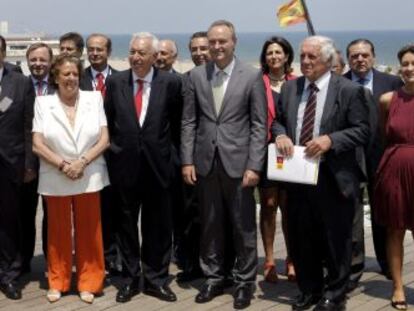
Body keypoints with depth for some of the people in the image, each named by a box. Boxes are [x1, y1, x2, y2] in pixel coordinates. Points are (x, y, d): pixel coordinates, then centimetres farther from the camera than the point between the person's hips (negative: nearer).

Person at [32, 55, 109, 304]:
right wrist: (63, 165, -15)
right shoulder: (43, 103, 0)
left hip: (89, 177, 0)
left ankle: (89, 282, 19)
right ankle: (58, 282, 24)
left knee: (88, 231, 7)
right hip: (55, 179, 0)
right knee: (58, 231, 10)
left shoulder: (94, 98, 1)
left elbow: (104, 140, -2)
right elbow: (38, 144, -5)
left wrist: (82, 162, -14)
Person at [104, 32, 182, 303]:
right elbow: (108, 122, 9)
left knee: (158, 226, 8)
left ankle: (156, 279, 22)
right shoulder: (115, 82, 1)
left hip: (158, 164, -1)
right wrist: (112, 150, 8)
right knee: (127, 224, 11)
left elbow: (177, 123, 5)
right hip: (124, 163, 1)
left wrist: (180, 154, 9)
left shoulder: (171, 82, -4)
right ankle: (130, 279, 24)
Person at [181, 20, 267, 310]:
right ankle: (214, 278, 24)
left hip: (238, 162, -2)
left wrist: (254, 166, -11)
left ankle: (245, 282, 18)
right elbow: (189, 122, 7)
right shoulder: (196, 75, 6)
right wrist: (187, 160, 0)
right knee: (210, 226, 11)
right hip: (205, 162, 3)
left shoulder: (252, 76, -3)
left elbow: (259, 125, -5)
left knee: (243, 226, 6)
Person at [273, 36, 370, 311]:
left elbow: (362, 130, -9)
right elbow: (278, 120, 17)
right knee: (301, 238, 14)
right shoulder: (290, 88, 9)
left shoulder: (349, 90, -7)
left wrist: (330, 139, -23)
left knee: (335, 240, 6)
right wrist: (281, 135, -6)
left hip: (332, 178, -5)